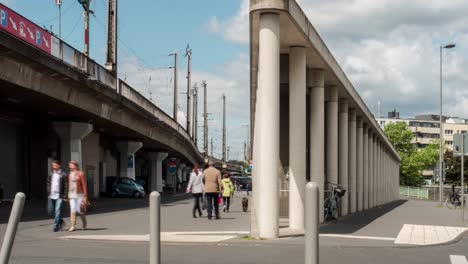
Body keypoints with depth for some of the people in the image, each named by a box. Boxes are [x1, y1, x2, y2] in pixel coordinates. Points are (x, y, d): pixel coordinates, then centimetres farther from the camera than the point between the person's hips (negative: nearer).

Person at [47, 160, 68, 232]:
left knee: (58, 211, -8)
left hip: (59, 196, -6)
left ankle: (56, 226, -1)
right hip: (51, 196, 6)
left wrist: (65, 196, -11)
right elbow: (48, 184, 15)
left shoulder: (63, 175, -4)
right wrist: (48, 193, 7)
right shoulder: (50, 174, 11)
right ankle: (61, 221, 25)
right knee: (50, 211, 7)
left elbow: (66, 186, -6)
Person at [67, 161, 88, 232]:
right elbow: (69, 185, 17)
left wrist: (85, 196, -11)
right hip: (72, 195, 5)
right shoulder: (70, 175, 12)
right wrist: (69, 195, 15)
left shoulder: (80, 174, -6)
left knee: (79, 210, -3)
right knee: (73, 210, -3)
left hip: (79, 194, -5)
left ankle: (84, 222, 23)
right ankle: (72, 226, -5)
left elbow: (84, 185, -7)